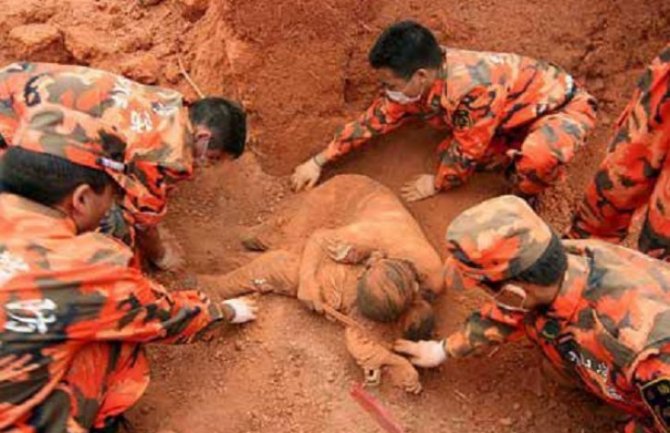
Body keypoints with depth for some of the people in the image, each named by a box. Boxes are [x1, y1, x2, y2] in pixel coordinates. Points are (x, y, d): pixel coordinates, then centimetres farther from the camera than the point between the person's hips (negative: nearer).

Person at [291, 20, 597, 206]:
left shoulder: (471, 88, -40)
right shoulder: (416, 84, -14)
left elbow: (467, 153, -26)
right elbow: (373, 120, -3)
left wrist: (436, 184, -8)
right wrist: (318, 162, -2)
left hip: (564, 104, -7)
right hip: (517, 113, 7)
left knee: (539, 156, -39)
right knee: (447, 153, -10)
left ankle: (524, 198, -7)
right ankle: (518, 166, 9)